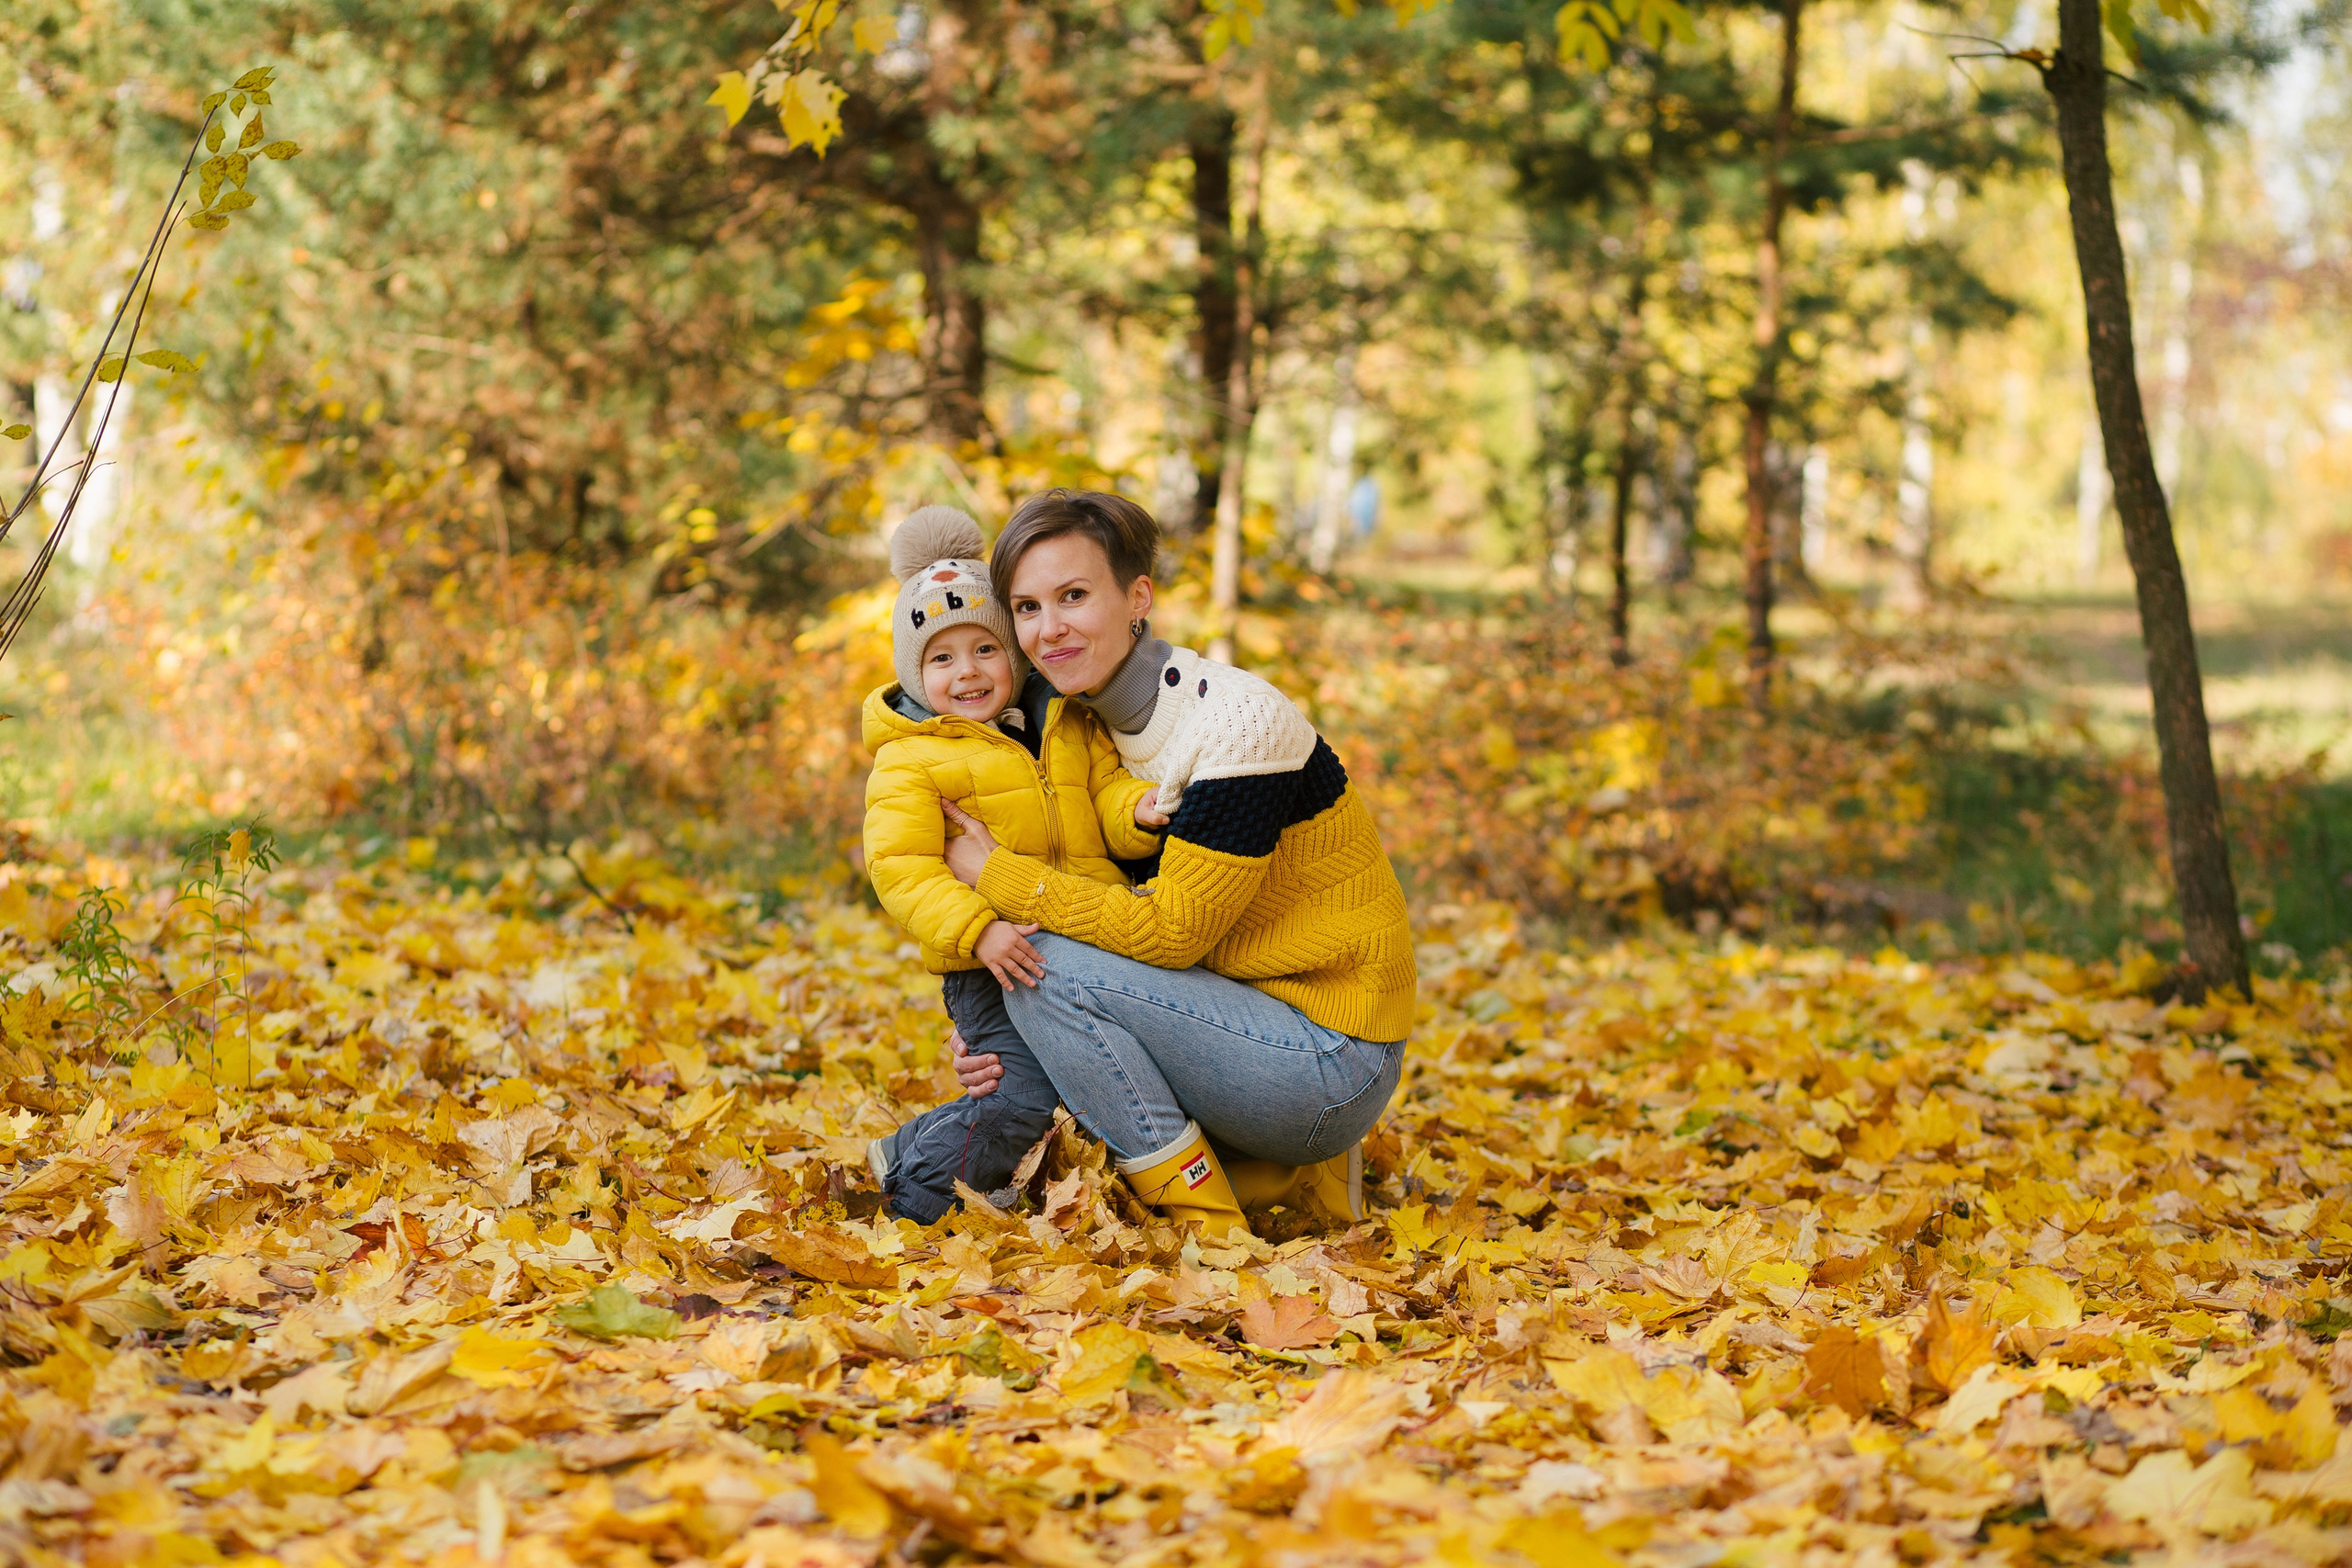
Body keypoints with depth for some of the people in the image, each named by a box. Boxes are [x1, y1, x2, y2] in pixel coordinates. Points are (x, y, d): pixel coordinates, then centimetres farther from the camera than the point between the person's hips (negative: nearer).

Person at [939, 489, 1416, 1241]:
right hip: (1257, 1020, 9)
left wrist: (998, 876, -15)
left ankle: (1211, 1228, -9)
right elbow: (1111, 915, 9)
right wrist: (995, 1039, -7)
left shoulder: (1237, 724, -20)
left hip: (1333, 1064, -9)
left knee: (1050, 967, -19)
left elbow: (1171, 931, -22)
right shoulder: (1095, 727, 6)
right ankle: (1294, 1175, 11)